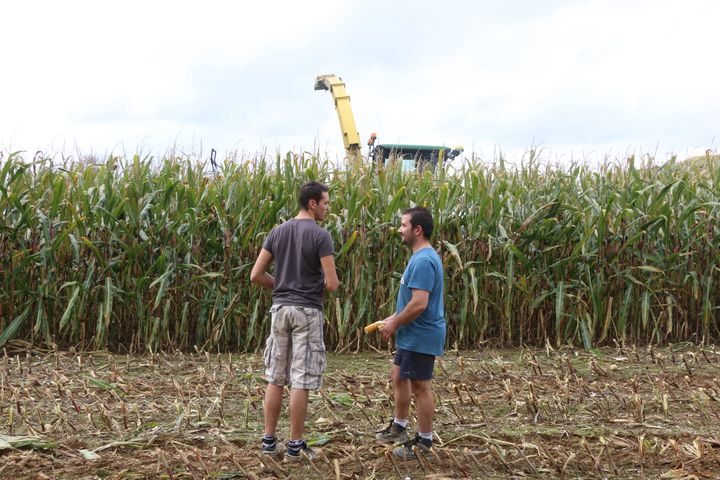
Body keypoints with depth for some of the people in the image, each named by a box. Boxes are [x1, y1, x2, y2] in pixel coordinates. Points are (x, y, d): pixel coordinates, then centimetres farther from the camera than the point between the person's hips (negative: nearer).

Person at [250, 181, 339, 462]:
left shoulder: (278, 232, 5)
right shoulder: (320, 235, -12)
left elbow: (256, 275, 4)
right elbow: (332, 284, -14)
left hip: (280, 308, 6)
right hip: (307, 311, -5)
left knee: (275, 378, 12)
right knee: (300, 381, 0)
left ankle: (269, 440, 17)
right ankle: (294, 446, 6)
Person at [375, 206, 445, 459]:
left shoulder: (423, 261, -24)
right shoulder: (421, 257, 10)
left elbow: (419, 304, -29)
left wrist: (394, 325, -16)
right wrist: (393, 319, 13)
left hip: (420, 337, -11)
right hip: (411, 336, 11)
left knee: (420, 387, 1)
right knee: (398, 377, 21)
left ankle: (424, 441, 12)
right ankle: (399, 427, 35)